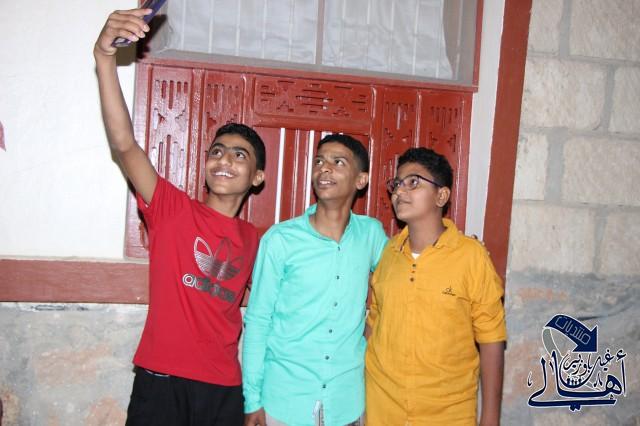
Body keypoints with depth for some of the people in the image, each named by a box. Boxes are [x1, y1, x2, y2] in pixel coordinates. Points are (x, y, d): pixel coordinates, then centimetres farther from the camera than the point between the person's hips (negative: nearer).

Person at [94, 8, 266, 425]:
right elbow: (123, 143, -17)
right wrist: (105, 57, -28)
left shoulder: (255, 240, 7)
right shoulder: (173, 210, -3)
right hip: (161, 380, -3)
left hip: (226, 388, 3)